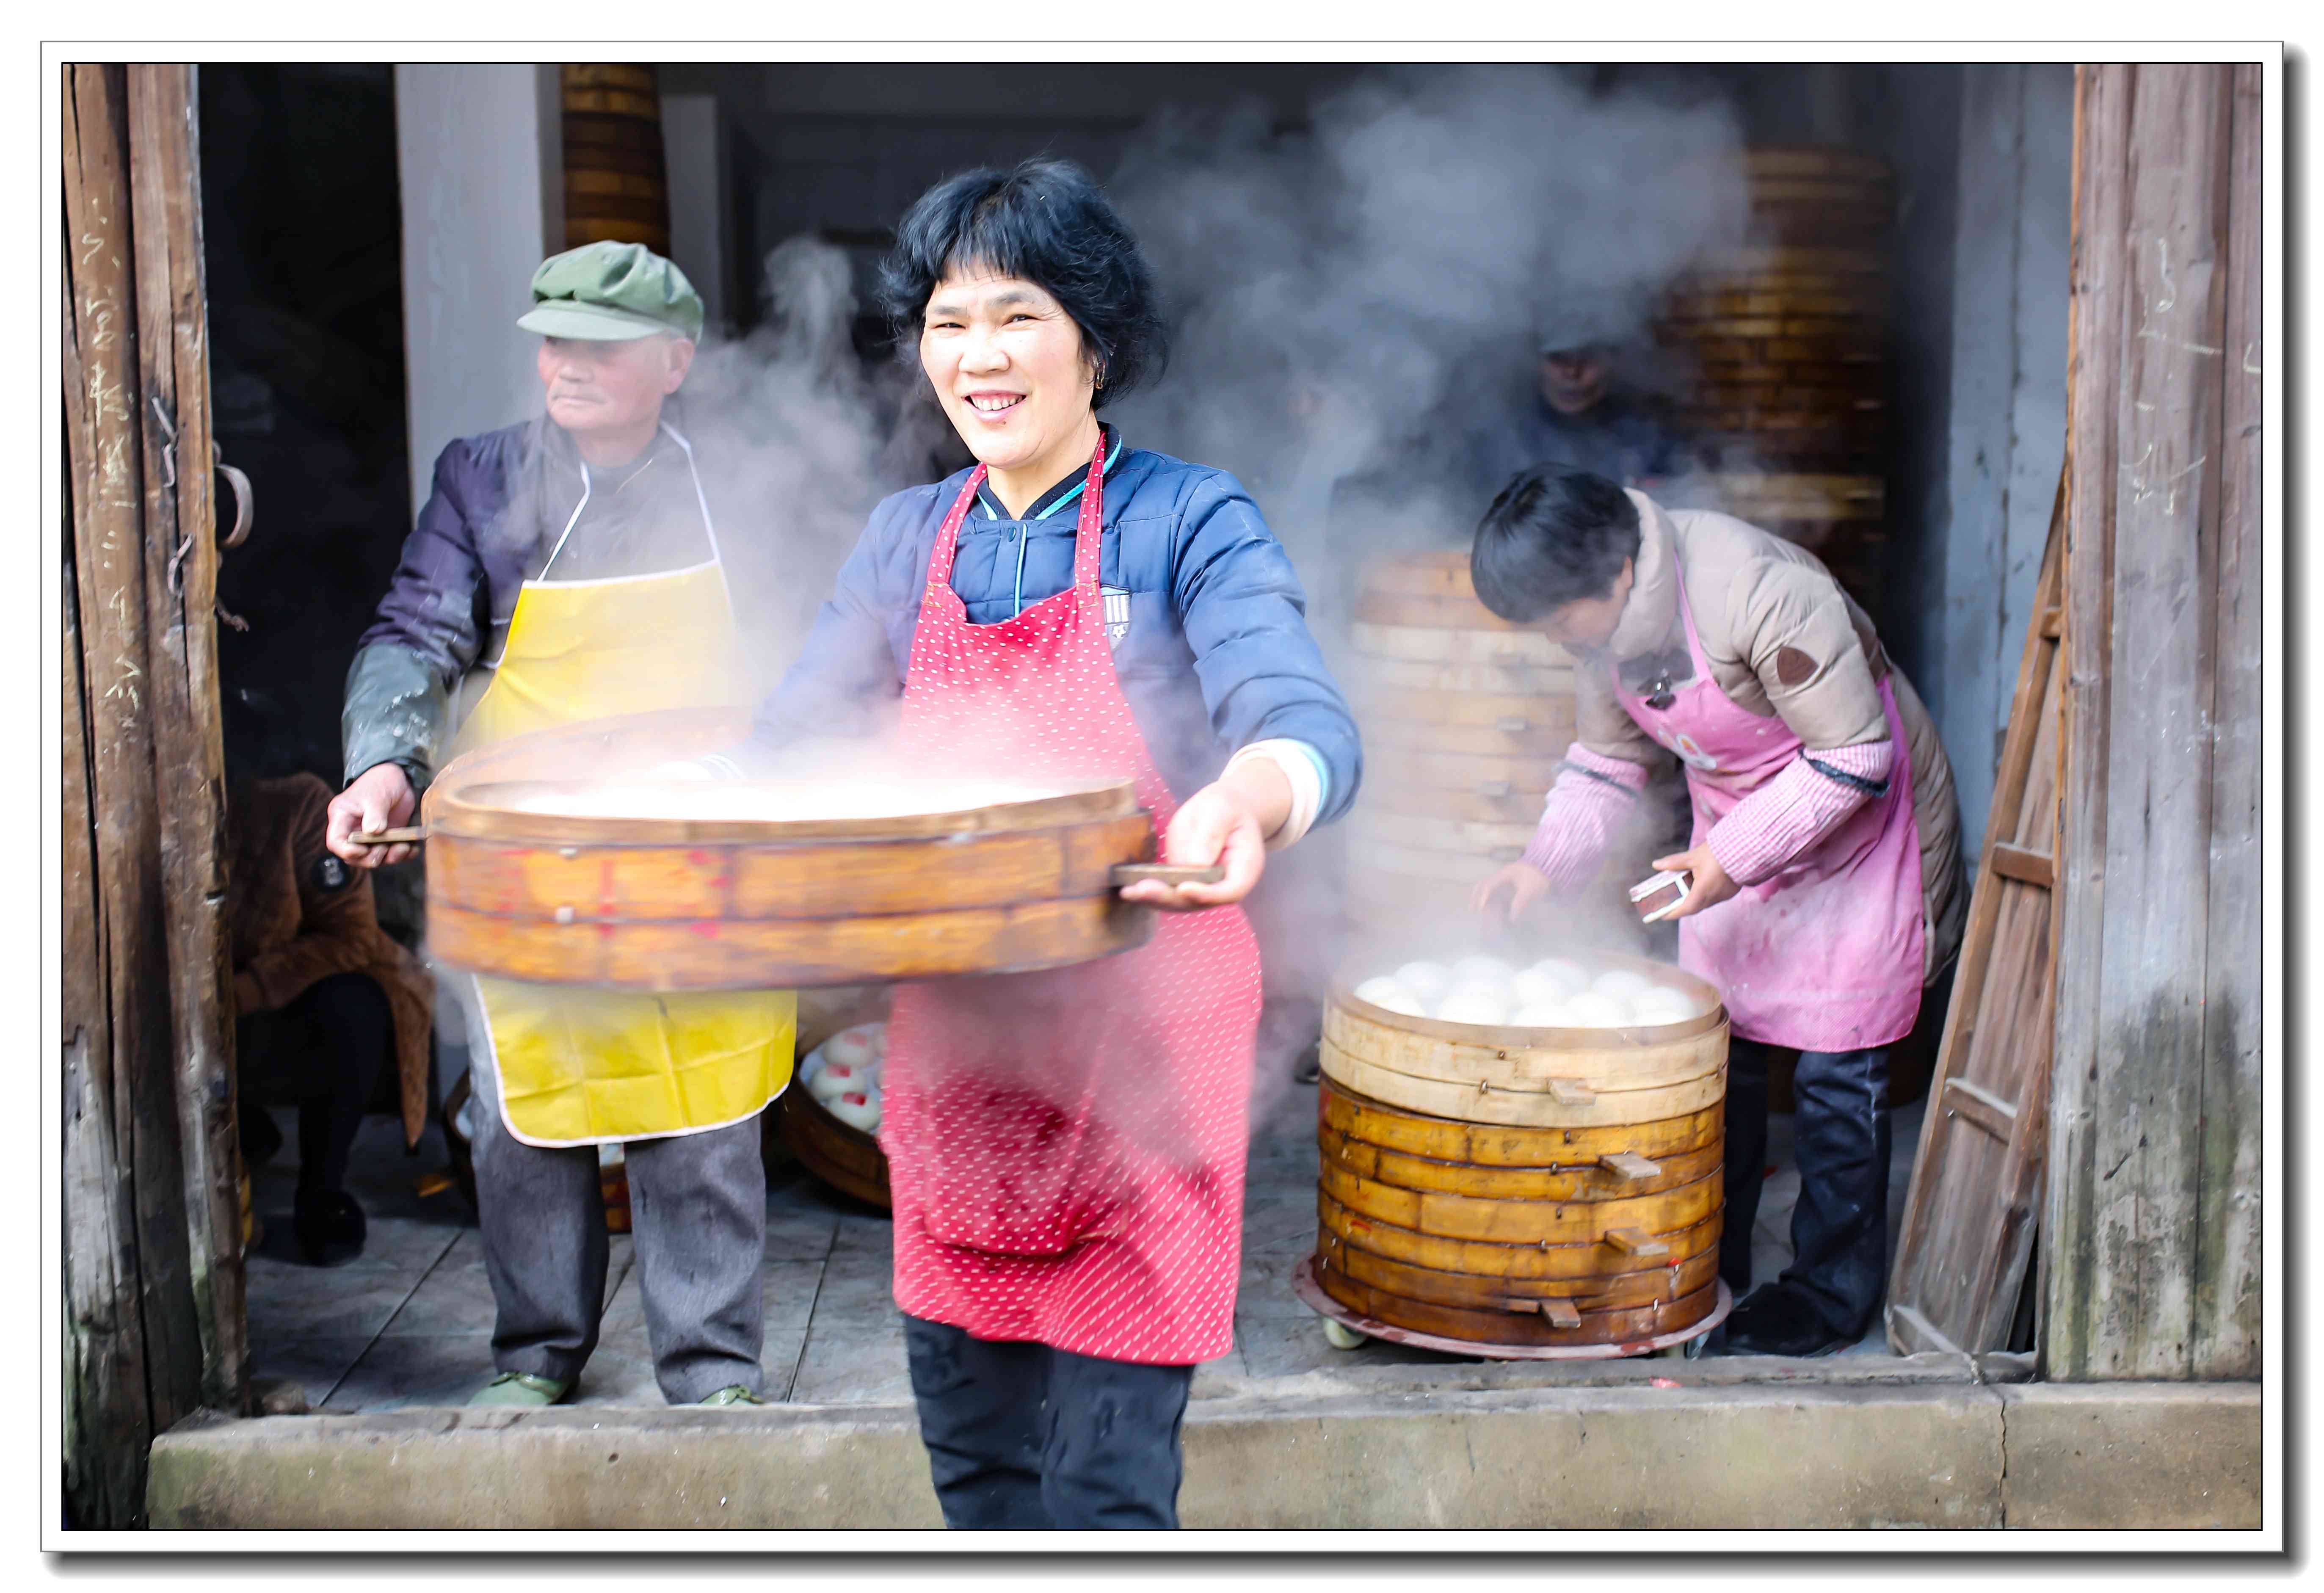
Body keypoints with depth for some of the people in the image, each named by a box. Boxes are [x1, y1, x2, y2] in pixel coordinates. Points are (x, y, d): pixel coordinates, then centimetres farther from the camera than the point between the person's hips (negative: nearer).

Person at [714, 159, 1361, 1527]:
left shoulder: (1190, 524, -8)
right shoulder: (908, 540, 9)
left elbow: (1309, 723, -23)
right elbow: (787, 740, 9)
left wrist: (1250, 795, -47)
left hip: (1138, 1041, -5)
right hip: (956, 1047, 5)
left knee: (1102, 1486, -1)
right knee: (971, 1452, 17)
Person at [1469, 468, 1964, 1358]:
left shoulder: (1762, 596, -34)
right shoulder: (1604, 621, -9)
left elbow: (1856, 759, -25)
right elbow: (1606, 760, 6)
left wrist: (1736, 857, -27)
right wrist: (1546, 862, -8)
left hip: (1861, 823, -7)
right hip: (1735, 832, 7)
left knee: (1836, 1067, -2)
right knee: (1720, 1047, 8)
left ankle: (1834, 1291, 12)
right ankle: (1711, 1266, 22)